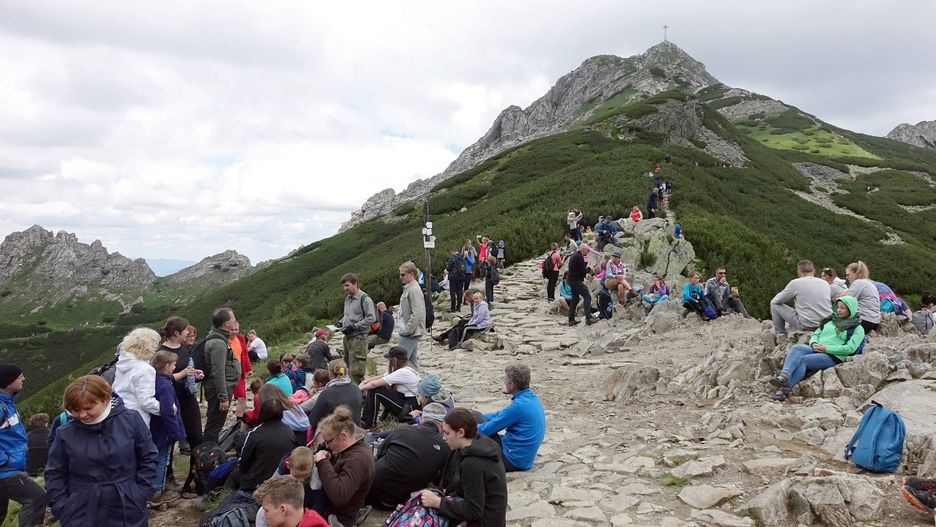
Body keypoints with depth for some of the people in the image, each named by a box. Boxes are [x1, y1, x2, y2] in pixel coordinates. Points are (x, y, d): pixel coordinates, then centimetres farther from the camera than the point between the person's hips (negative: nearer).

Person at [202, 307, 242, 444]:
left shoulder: (218, 338, 11)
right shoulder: (218, 343, -22)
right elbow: (218, 373, -25)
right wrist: (223, 398, -23)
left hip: (220, 388, 11)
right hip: (220, 389, -11)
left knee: (214, 425, 20)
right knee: (214, 426, -3)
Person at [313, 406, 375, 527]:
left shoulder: (358, 459, -26)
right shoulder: (351, 448, 2)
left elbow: (339, 496, -35)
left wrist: (323, 463, -28)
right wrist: (327, 459, -2)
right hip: (328, 507, 9)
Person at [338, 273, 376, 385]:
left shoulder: (364, 299, -10)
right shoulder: (347, 299, 16)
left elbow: (371, 318, -16)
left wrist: (354, 327, -17)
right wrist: (341, 322, 10)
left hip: (358, 338, -9)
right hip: (347, 337, 9)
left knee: (356, 371, -11)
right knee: (347, 367, 14)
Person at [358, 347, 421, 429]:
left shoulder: (403, 372, -23)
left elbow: (374, 384, -21)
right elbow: (379, 377, 13)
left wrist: (360, 388, -7)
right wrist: (364, 382, -1)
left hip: (408, 407, -10)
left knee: (375, 391, -15)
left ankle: (370, 424, -1)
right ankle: (365, 419, 10)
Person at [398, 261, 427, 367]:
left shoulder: (414, 290, -16)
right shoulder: (408, 288, 14)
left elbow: (417, 314, -22)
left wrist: (406, 330, -19)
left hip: (411, 333, -10)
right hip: (409, 332, 10)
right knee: (411, 361, 14)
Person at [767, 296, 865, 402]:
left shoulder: (857, 328, 10)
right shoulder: (830, 321, 28)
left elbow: (850, 348, -4)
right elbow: (816, 334, 25)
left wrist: (826, 348, -12)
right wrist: (814, 343, 0)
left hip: (833, 356, -5)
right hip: (815, 350, 5)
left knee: (801, 360, -31)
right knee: (796, 347, -30)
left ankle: (786, 389, -42)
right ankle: (784, 376, -50)